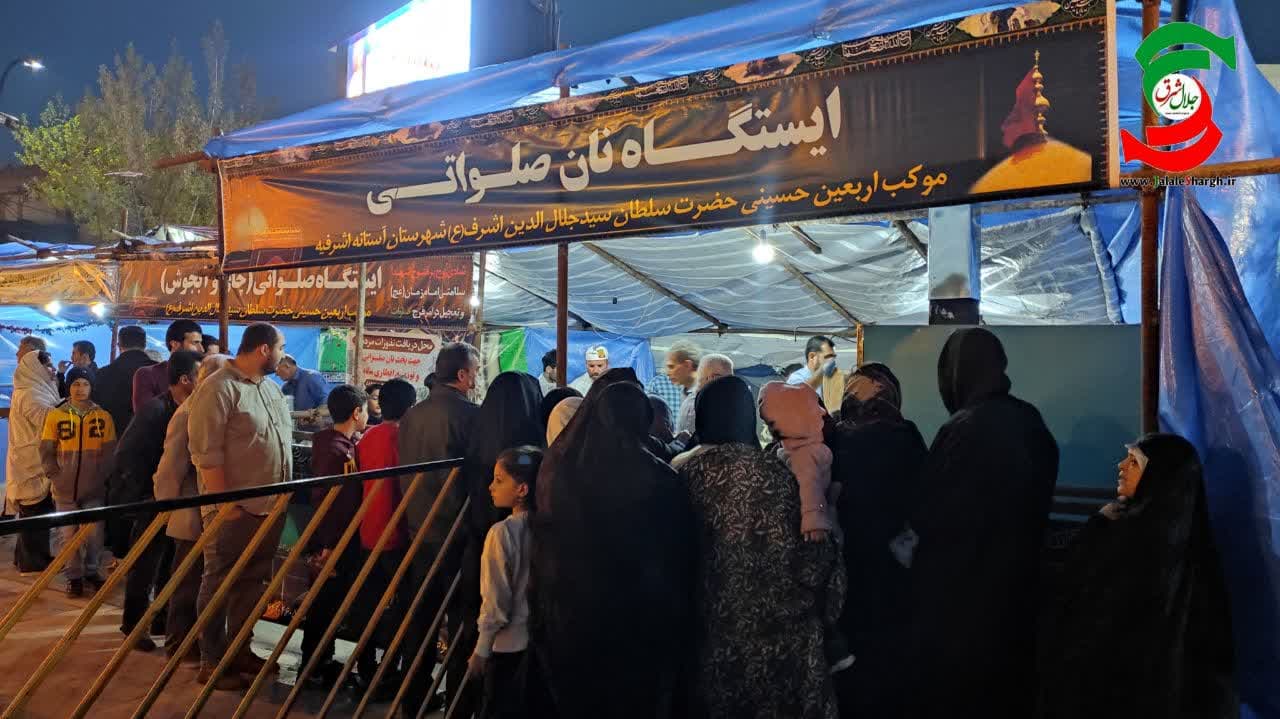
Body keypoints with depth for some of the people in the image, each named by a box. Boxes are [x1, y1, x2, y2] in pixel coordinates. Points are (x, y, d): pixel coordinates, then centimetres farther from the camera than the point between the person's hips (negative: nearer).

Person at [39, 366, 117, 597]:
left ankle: (91, 571, 21)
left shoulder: (103, 417, 3)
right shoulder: (55, 415, 1)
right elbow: (46, 451, 3)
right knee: (68, 534, 4)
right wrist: (55, 476, -5)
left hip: (94, 487, 0)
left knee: (94, 533, 1)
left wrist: (103, 476, -5)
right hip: (65, 488, 0)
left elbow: (109, 452, 4)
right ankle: (74, 576, 18)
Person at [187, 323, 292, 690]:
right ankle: (211, 661, 16)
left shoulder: (271, 388, 13)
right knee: (219, 585, 5)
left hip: (270, 507, 8)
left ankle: (239, 649, 30)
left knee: (252, 583, 16)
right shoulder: (218, 388, -13)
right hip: (235, 509, -8)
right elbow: (206, 454, -17)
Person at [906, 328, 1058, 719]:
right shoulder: (1031, 421, 2)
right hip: (1014, 584, 8)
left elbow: (931, 515, -18)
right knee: (1006, 687, 21)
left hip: (960, 594, -8)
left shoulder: (964, 429, -24)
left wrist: (907, 536, 2)